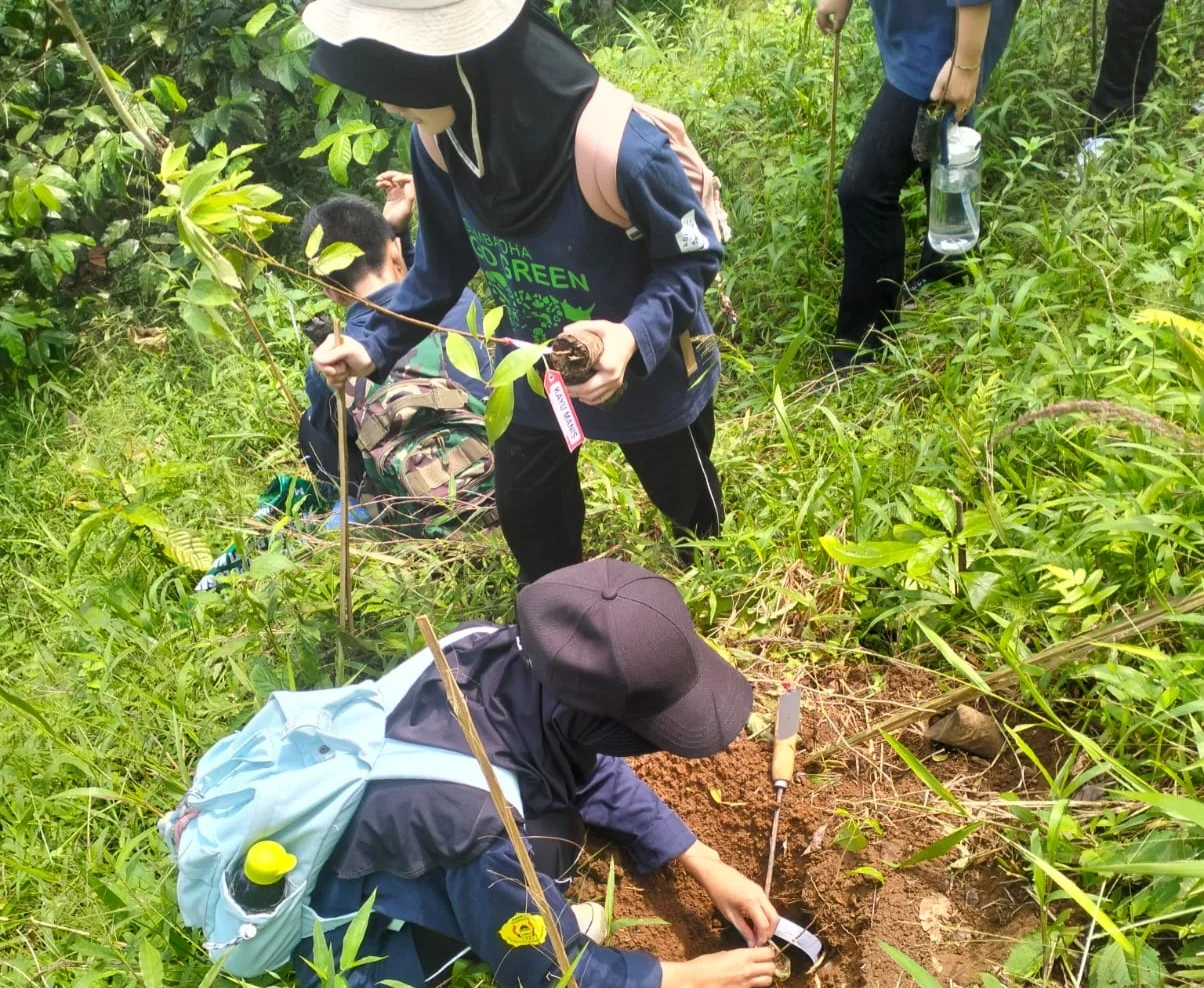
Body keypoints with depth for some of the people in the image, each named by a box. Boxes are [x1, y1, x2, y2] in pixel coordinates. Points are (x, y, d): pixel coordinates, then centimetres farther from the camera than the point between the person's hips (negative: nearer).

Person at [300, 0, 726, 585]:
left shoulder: (619, 147, -40)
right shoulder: (438, 139, -20)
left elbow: (695, 256, -23)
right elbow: (446, 260, -3)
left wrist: (636, 336, -41)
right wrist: (376, 344, -9)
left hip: (648, 372, -4)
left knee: (688, 506, 25)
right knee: (529, 524, 24)